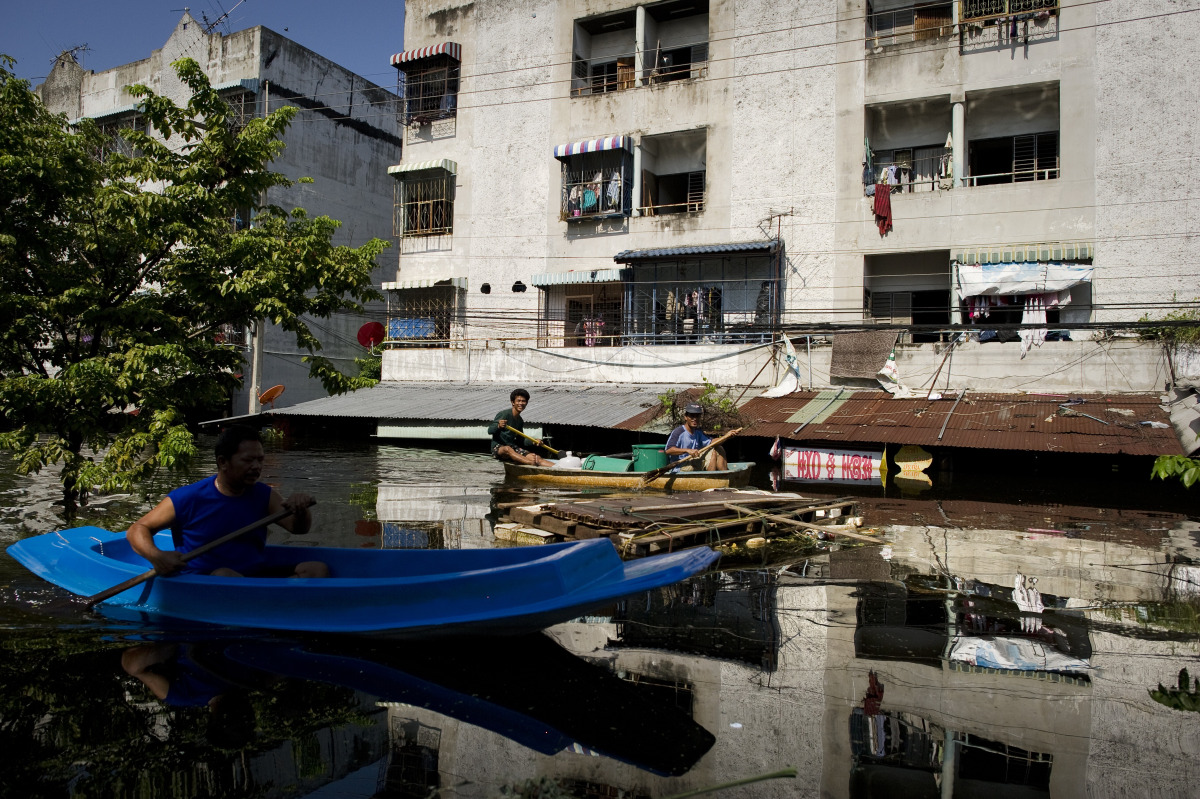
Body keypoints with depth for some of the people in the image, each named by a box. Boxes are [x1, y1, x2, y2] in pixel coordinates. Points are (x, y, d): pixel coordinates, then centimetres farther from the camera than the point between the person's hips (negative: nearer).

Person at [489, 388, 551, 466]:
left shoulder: (520, 421, 13)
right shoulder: (504, 414, -10)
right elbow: (489, 431, -14)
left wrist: (533, 442, 4)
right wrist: (498, 426, -35)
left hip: (513, 448, 7)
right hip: (498, 448, -7)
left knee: (536, 457, -16)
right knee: (507, 449, -41)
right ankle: (532, 463, -61)